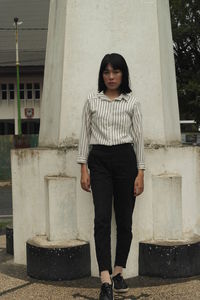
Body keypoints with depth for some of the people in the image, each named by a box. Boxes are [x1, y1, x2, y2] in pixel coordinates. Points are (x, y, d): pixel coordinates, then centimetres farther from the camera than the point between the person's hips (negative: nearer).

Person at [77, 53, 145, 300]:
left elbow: (138, 137, 4)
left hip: (125, 159, 1)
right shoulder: (92, 101, 6)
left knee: (124, 220, 6)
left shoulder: (132, 102, 4)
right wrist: (84, 168, 0)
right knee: (102, 219, -12)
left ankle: (118, 272, 22)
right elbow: (85, 134, 7)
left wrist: (140, 172, -2)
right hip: (99, 161, 0)